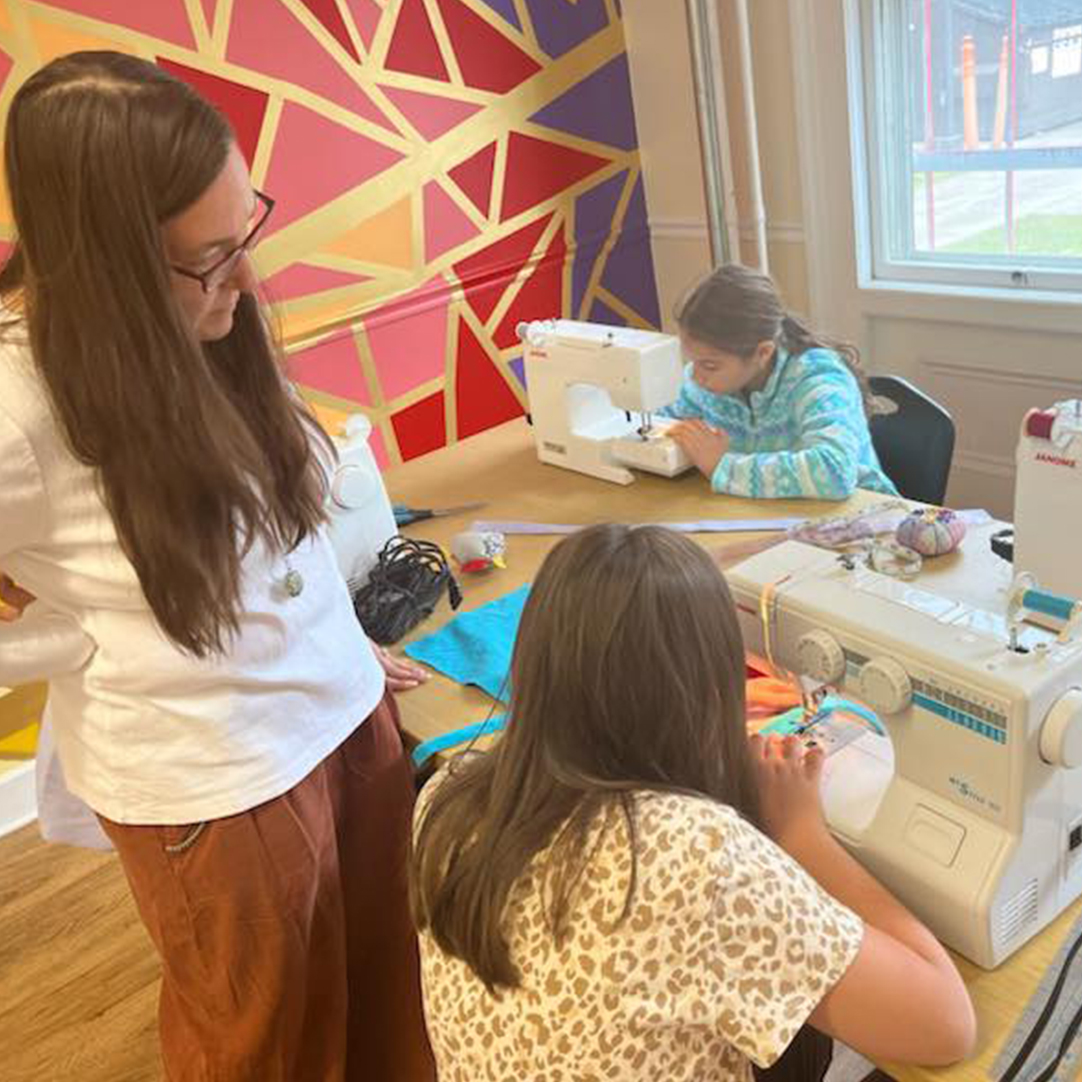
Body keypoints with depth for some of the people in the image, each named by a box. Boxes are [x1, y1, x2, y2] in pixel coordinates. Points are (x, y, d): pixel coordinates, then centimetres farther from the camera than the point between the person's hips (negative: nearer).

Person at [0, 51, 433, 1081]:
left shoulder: (191, 324, -6)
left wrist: (331, 642, 9)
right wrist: (115, 647, -15)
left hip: (344, 705, 6)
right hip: (207, 776, -5)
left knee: (390, 989, 22)